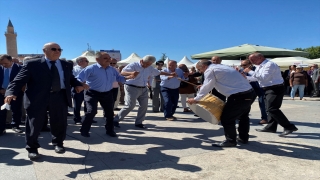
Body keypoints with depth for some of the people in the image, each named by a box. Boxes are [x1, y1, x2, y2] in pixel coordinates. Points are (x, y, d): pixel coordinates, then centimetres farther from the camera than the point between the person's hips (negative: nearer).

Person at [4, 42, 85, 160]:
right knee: (34, 124, 4)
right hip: (37, 98, -3)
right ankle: (32, 148, 22)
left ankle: (58, 143, 33)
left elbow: (70, 78, 23)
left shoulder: (66, 65, 14)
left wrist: (77, 84, 1)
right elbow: (19, 80, -4)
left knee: (59, 122, 11)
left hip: (60, 97, 3)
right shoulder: (33, 64, 1)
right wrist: (11, 92, -20)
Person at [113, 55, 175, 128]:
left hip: (143, 89, 7)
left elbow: (159, 72, 24)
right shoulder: (133, 65, -13)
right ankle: (116, 120, 1)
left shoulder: (150, 68, 9)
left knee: (144, 106, 4)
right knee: (130, 106, -13)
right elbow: (122, 72, -24)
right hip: (132, 88, -7)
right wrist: (131, 73, -45)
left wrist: (170, 74, 25)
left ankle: (138, 122, 17)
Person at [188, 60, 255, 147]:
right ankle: (243, 138, 40)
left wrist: (196, 99, 3)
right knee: (243, 116, 25)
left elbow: (206, 87, -6)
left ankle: (230, 141, 13)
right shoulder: (221, 67, 22)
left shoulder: (210, 70, -6)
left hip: (239, 96, -10)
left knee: (226, 118, 1)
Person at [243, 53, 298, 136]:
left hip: (275, 89, -10)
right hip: (269, 89, 10)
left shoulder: (269, 64, -15)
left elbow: (264, 77, -25)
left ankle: (289, 127, -14)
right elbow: (255, 78, 19)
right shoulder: (260, 66, 15)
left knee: (272, 109, -18)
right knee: (270, 109, 14)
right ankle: (271, 127, 24)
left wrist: (250, 71, -20)